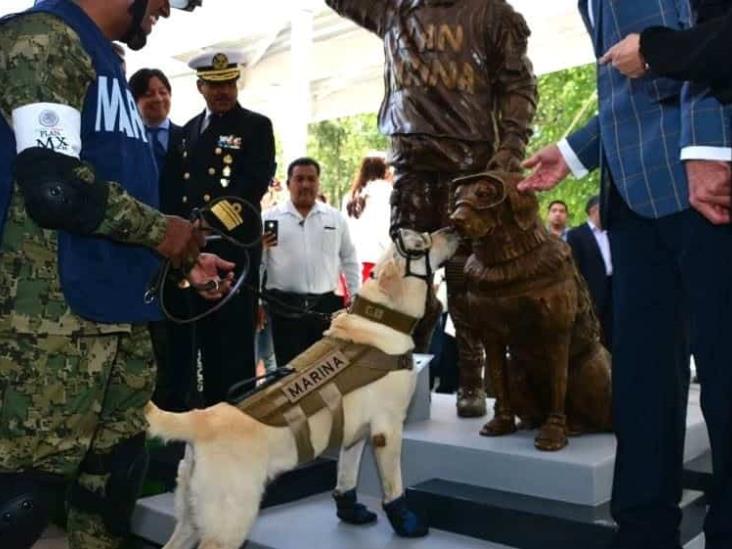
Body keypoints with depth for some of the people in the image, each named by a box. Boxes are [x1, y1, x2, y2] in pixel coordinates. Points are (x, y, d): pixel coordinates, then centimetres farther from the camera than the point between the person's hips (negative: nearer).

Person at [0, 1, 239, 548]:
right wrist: (160, 229, -8)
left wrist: (182, 261, 19)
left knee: (114, 484, 14)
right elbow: (52, 183, -20)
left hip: (120, 312, 9)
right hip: (56, 314, -9)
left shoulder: (104, 61, 22)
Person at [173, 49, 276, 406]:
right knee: (207, 334, 10)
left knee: (236, 337, -4)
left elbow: (256, 182, -11)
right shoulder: (189, 129, 20)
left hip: (235, 245, -5)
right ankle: (213, 408, 19)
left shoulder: (256, 126, 2)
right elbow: (179, 184, 16)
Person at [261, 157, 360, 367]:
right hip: (285, 306, -2)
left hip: (326, 306, 2)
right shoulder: (270, 218, 2)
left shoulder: (336, 218, 10)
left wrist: (357, 298, 9)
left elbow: (349, 260, 13)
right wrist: (260, 247, -21)